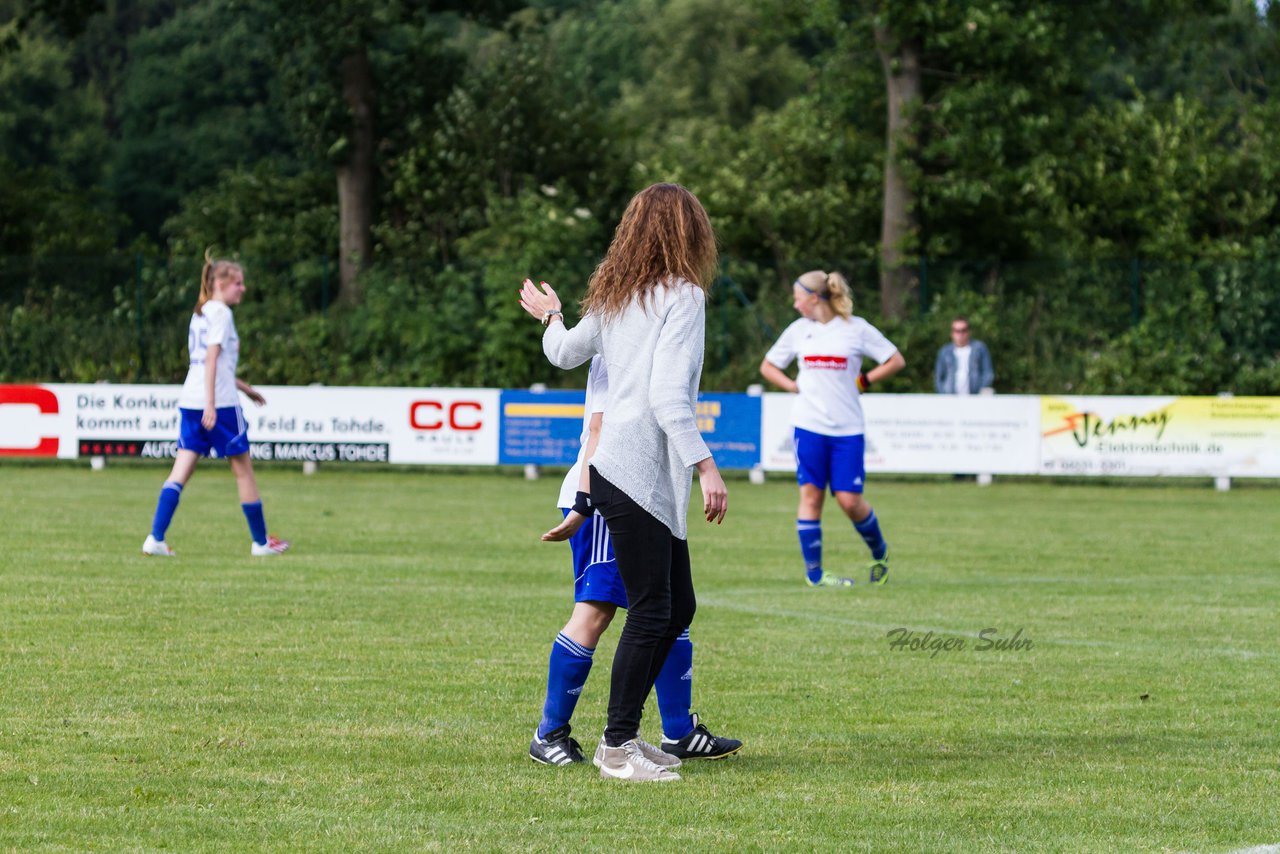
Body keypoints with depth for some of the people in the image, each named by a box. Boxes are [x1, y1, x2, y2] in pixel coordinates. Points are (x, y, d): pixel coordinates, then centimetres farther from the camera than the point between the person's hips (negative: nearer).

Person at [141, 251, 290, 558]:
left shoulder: (200, 314, 19)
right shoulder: (220, 314, -7)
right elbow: (211, 359, -16)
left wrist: (246, 388, 34)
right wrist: (211, 404, -21)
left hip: (189, 402, 8)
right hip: (220, 403, -8)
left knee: (181, 471, 2)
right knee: (243, 469, 5)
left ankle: (156, 538, -10)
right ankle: (260, 541, 14)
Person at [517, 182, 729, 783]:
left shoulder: (615, 296, 14)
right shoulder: (682, 295, -10)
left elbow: (565, 353, 30)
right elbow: (667, 396, -20)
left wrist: (550, 317, 51)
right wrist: (705, 466, -23)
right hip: (637, 476, -9)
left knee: (677, 606, 13)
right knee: (651, 612, -5)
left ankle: (624, 735, 19)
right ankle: (616, 747, -1)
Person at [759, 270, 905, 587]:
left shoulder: (856, 328, -1)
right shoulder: (798, 330, 9)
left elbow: (896, 361, 4)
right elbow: (768, 366, 20)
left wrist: (862, 381, -2)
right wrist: (792, 385, 4)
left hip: (847, 429, -2)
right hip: (809, 426, 3)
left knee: (850, 500, -4)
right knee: (810, 494, -2)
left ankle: (879, 553, 21)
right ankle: (813, 571, 4)